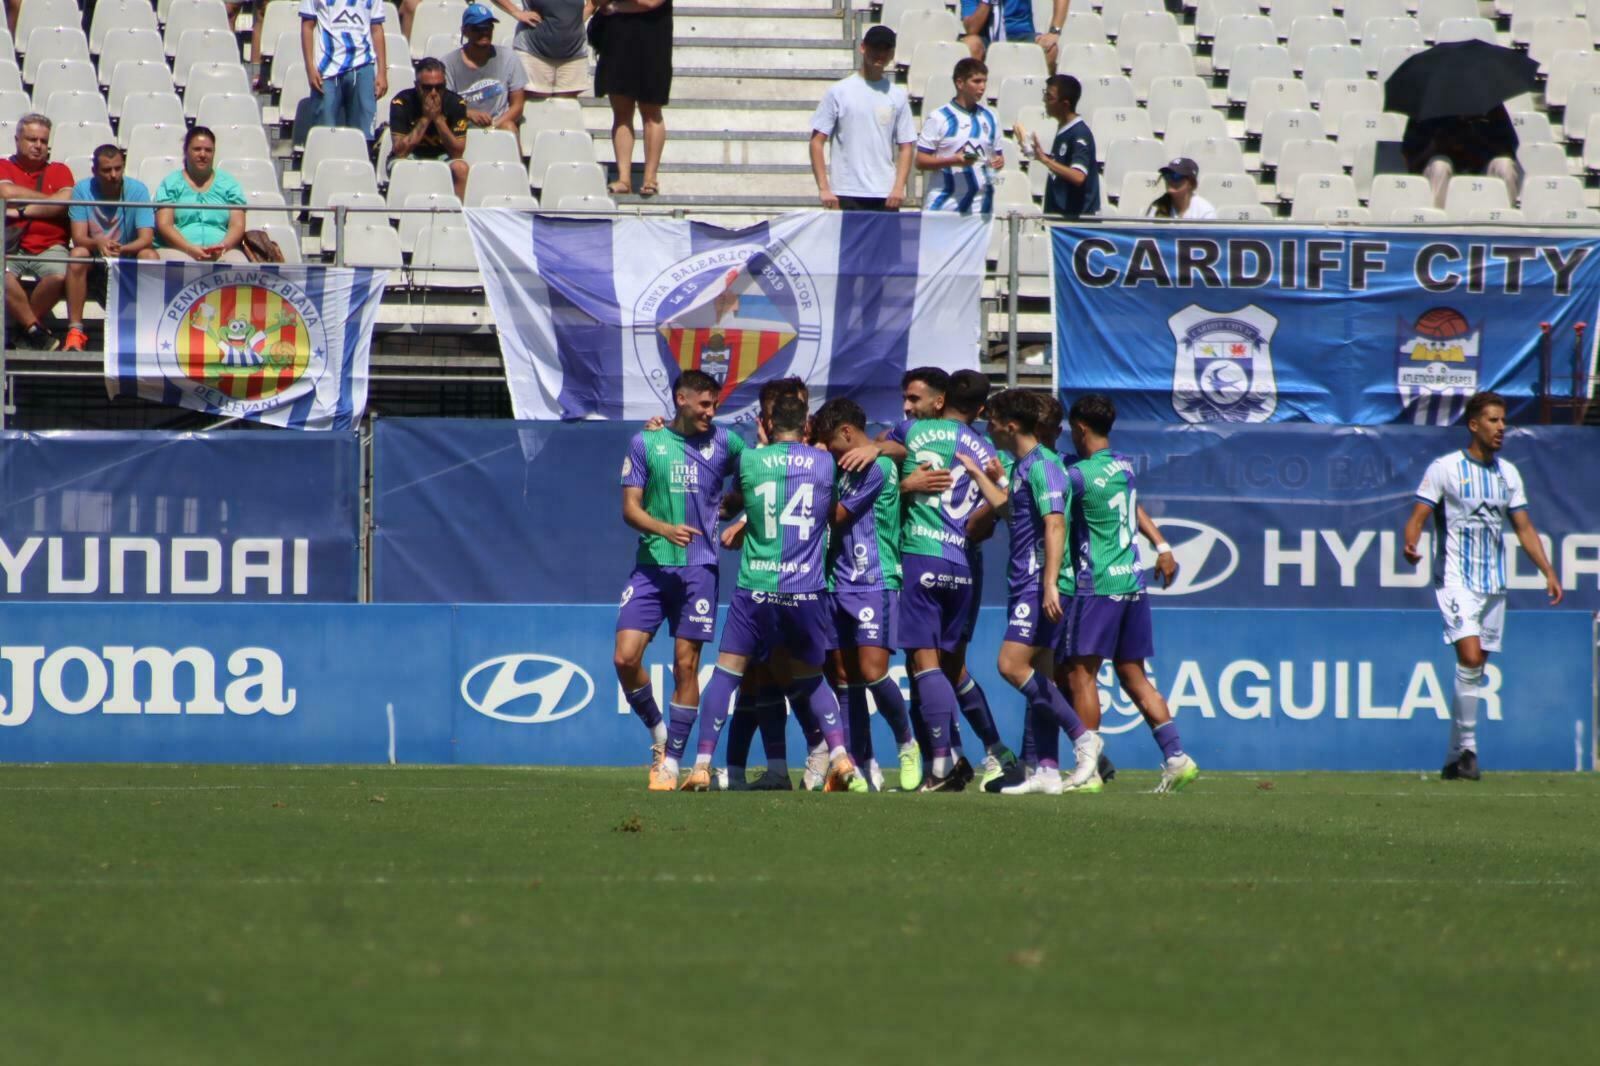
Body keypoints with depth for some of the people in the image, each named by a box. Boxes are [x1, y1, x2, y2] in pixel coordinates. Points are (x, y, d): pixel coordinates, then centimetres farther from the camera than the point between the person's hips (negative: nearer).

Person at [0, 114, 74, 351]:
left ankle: (25, 329, -9)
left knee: (58, 276, -33)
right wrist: (51, 200, 1)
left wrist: (23, 212, -8)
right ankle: (37, 331, -20)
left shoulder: (59, 171, 17)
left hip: (49, 247, 1)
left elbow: (64, 202, -2)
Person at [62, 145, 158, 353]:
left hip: (129, 256, 0)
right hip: (95, 259, 0)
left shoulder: (137, 190, -12)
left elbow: (146, 239, -20)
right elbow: (78, 238, -17)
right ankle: (75, 332, -32)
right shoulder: (82, 190, -10)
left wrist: (121, 249, -40)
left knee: (149, 256, -31)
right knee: (78, 255, -32)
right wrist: (98, 243, -41)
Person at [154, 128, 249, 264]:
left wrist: (223, 246, -14)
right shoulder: (170, 184, 13)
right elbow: (164, 225, 1)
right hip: (178, 249, -1)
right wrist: (189, 248, -16)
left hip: (223, 252, 1)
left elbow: (237, 225, 9)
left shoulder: (228, 184, 18)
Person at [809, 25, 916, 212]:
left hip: (885, 196, 2)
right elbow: (817, 141, 1)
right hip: (846, 196, -2)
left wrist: (899, 187, -5)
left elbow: (906, 146, 9)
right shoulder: (838, 92, 2)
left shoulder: (897, 97, 9)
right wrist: (823, 188, -8)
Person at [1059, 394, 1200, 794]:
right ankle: (1176, 757, 5)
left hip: (1097, 586, -8)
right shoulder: (1124, 466, 12)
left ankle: (1087, 769, -8)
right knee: (1134, 676, 11)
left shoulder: (1079, 475, -11)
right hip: (1133, 582, 8)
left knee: (1081, 673, -4)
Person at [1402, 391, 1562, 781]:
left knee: (1474, 672, 7)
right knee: (1470, 660, -20)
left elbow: (1524, 528, 16)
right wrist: (1411, 544, -28)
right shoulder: (1444, 468, -4)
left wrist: (1548, 572, 7)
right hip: (1456, 578, -5)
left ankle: (1456, 758, 13)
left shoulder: (1508, 474, 11)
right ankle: (1467, 747, -13)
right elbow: (1417, 517, -7)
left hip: (1494, 584, 5)